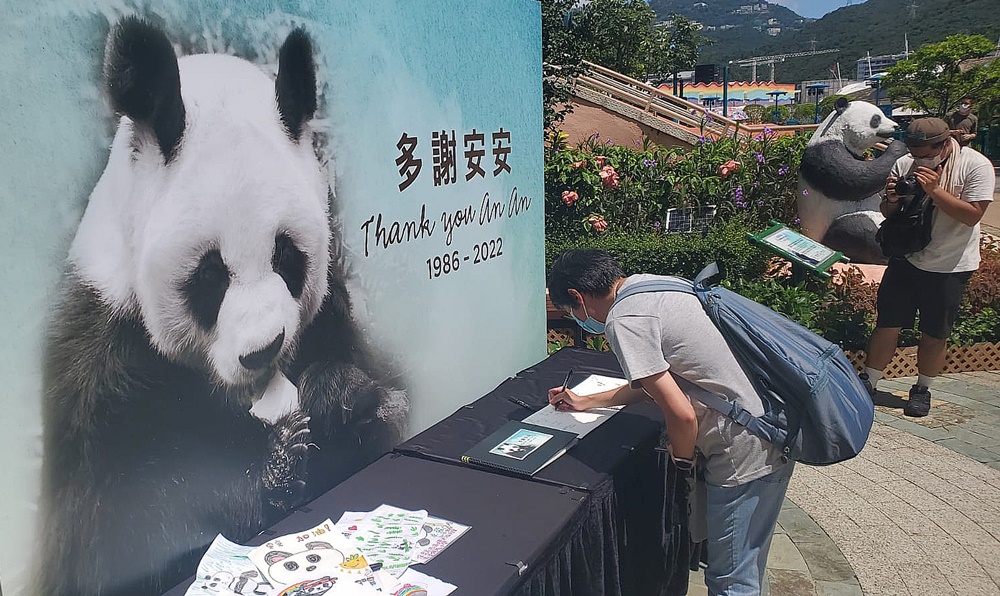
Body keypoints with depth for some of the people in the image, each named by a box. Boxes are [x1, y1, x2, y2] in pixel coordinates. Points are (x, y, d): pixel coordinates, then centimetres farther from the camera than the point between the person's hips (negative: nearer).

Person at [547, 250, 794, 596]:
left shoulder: (623, 321, -20)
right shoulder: (647, 283, 10)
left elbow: (681, 414, -23)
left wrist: (682, 459, -1)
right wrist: (585, 402, 29)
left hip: (746, 456, -10)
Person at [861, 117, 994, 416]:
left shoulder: (976, 165, -11)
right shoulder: (904, 164, -3)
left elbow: (972, 215, -18)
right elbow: (888, 213, 5)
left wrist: (934, 190, -26)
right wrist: (892, 200, -18)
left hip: (951, 266, -2)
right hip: (906, 259, 2)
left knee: (935, 333, 7)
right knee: (887, 323, 3)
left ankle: (922, 390, 23)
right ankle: (869, 382, 16)